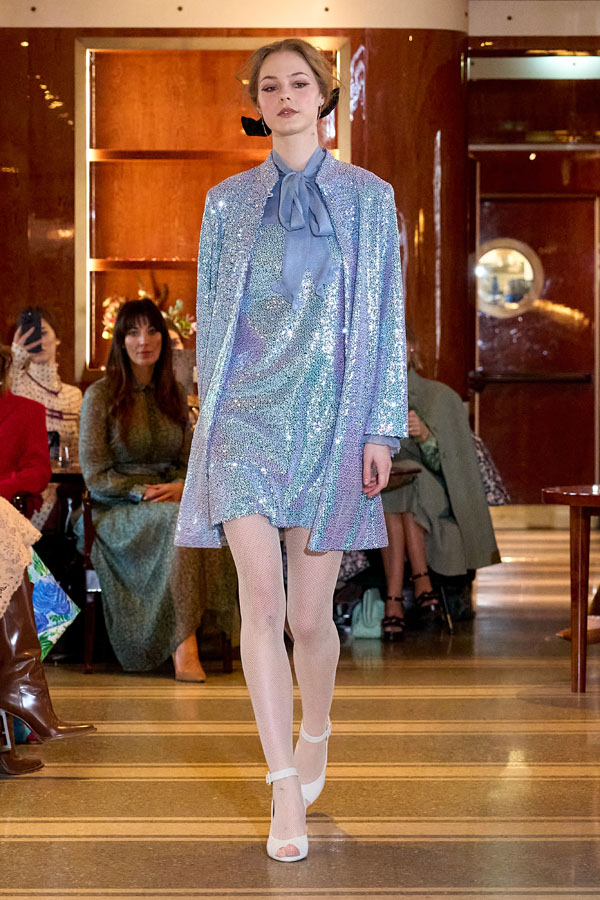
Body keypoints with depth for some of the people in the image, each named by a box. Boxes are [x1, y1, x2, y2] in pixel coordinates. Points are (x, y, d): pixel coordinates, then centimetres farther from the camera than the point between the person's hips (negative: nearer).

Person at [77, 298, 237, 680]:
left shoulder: (174, 397, 17)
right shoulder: (101, 396, 1)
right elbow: (95, 475, -3)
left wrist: (181, 487, -6)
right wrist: (143, 493, -16)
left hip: (172, 502, 4)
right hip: (116, 511, -4)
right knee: (178, 520, -38)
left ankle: (185, 649, -38)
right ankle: (184, 648, -41)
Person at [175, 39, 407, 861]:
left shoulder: (368, 198, 5)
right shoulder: (228, 201, 9)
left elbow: (387, 319, 3)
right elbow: (210, 315, 13)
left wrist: (382, 430, -2)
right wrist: (211, 413, 10)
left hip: (331, 417, 0)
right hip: (246, 415, 1)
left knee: (309, 615, 3)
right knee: (261, 602, -13)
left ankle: (315, 734, 33)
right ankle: (286, 792, -8)